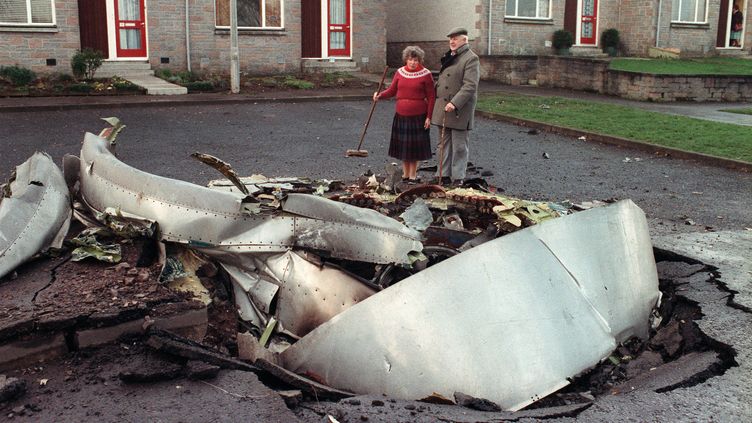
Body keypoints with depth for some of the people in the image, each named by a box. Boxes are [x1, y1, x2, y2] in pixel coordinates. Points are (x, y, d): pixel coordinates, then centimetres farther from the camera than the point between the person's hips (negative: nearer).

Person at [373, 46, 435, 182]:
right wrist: (380, 95, -12)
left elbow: (431, 97, -4)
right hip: (401, 115, 3)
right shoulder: (400, 72, 4)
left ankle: (413, 175, 16)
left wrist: (429, 117, -8)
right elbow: (392, 90, 7)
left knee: (415, 146, 3)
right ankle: (405, 174, 21)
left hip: (418, 116, -3)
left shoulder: (425, 74, -6)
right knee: (403, 145, 8)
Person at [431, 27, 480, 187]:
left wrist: (455, 103, -27)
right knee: (443, 144, 12)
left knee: (459, 146, 1)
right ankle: (443, 175, 19)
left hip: (459, 110, -8)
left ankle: (457, 178, 8)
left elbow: (470, 86, -20)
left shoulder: (471, 58, -11)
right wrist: (434, 97, 18)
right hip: (442, 108, 8)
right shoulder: (448, 57, 16)